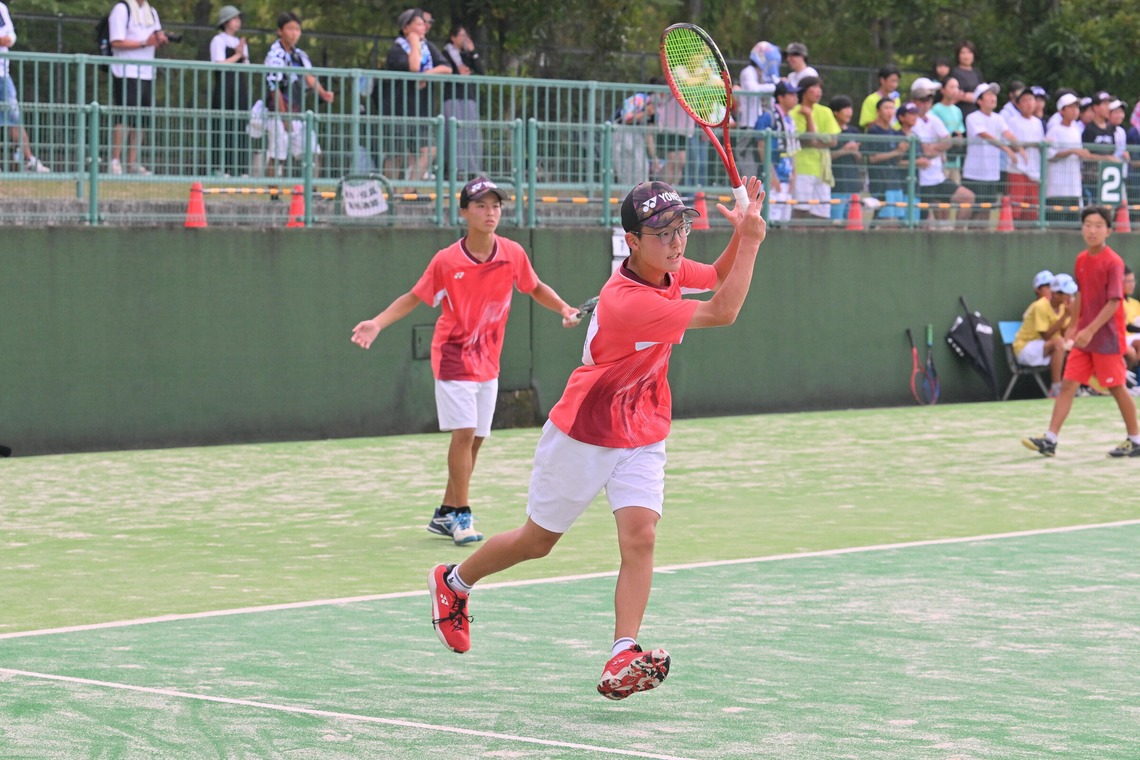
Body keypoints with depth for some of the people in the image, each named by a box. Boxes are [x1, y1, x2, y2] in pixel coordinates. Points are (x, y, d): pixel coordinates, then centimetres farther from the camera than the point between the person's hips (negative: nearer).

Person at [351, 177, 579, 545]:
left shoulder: (513, 254, -5)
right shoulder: (446, 261, -14)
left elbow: (535, 288, 12)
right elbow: (414, 297, -2)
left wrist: (565, 309, -3)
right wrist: (377, 323, -14)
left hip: (488, 359, 5)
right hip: (454, 354, -5)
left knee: (476, 439, 8)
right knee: (464, 432, -13)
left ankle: (445, 514, 21)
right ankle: (461, 515, -3)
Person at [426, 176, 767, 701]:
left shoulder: (669, 270, -7)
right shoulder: (628, 302, -32)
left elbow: (719, 277, 14)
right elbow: (722, 312, -29)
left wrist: (740, 233, -5)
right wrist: (751, 241, -23)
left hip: (642, 437, 6)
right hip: (583, 435, -6)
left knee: (639, 536, -17)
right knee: (537, 542, 12)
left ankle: (623, 660, -25)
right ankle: (453, 583, 39)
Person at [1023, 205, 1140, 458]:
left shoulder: (1113, 262, -15)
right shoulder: (1081, 260, 7)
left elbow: (1114, 302, -20)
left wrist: (1090, 330, -25)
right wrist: (1074, 326, 18)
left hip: (1107, 337, -7)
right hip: (1084, 336, 7)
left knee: (1117, 388, 3)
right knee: (1068, 384, 0)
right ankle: (1050, 441, -3)